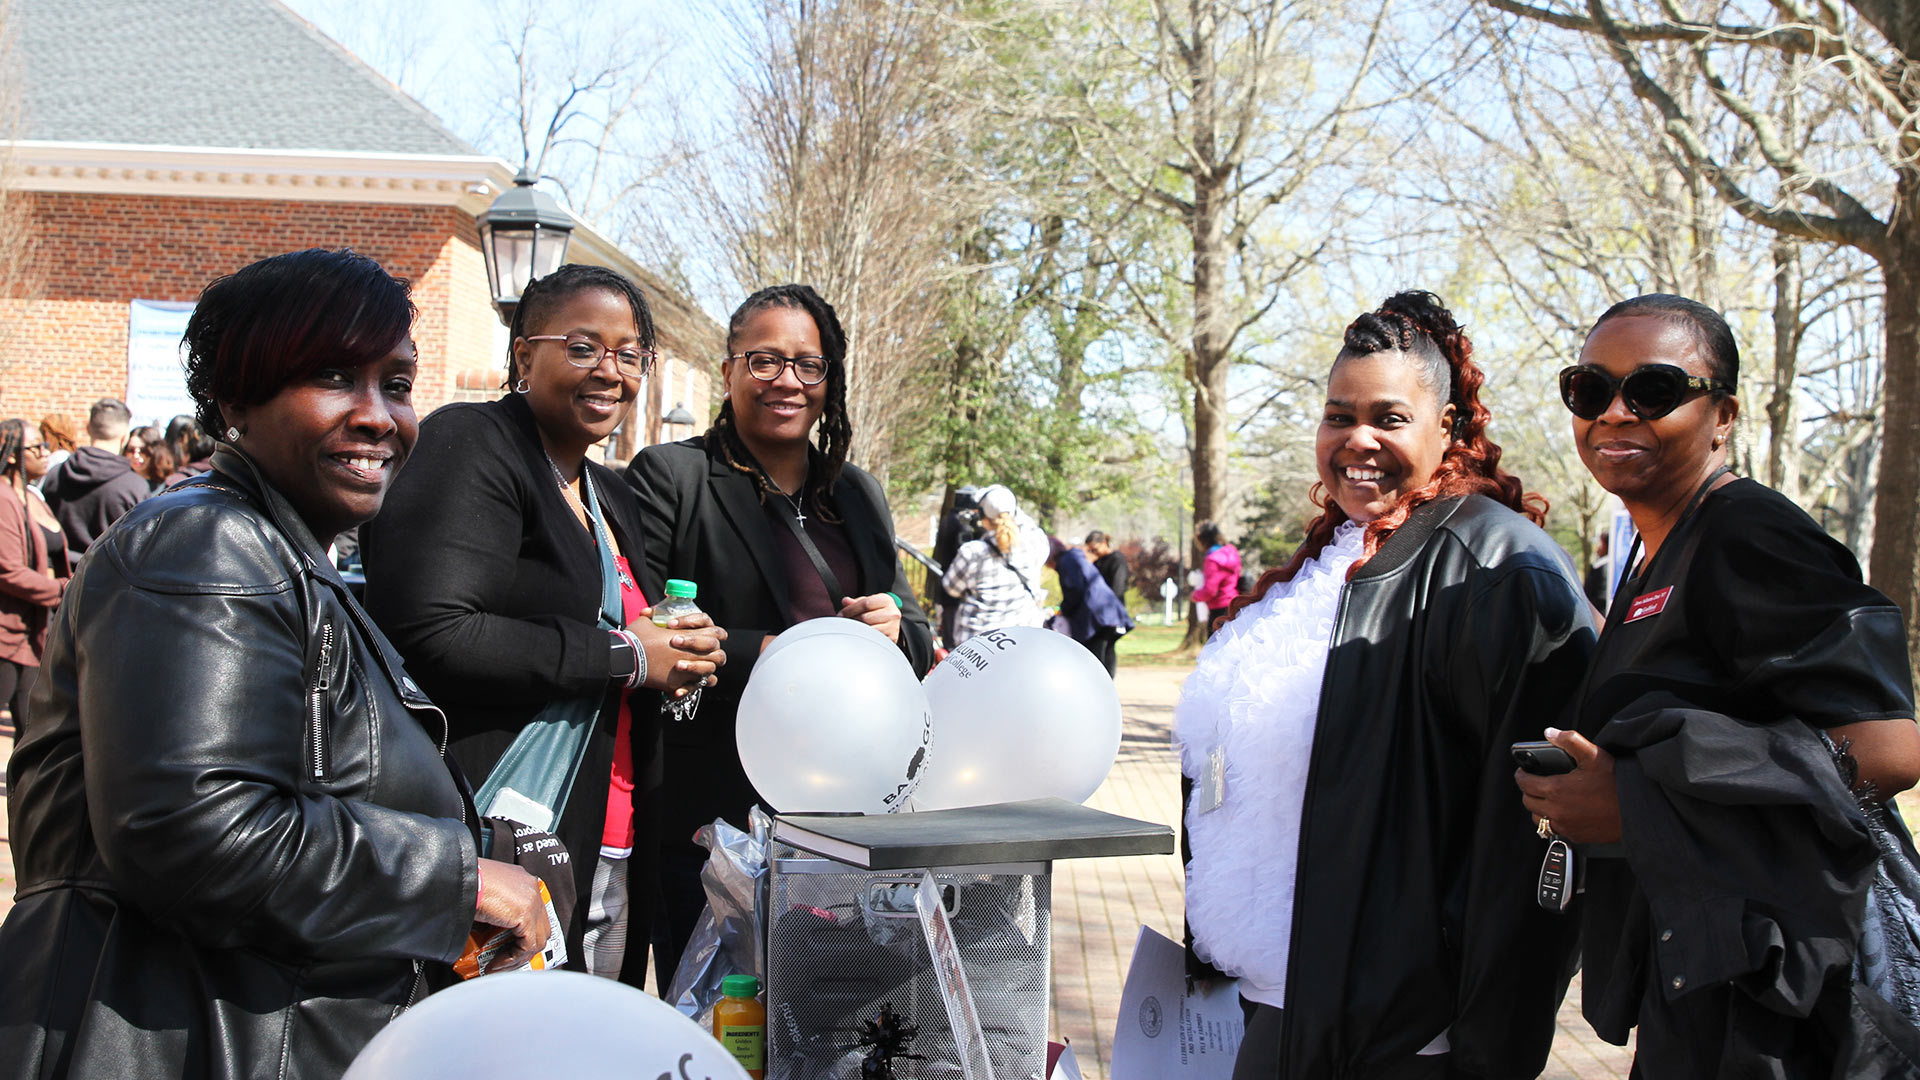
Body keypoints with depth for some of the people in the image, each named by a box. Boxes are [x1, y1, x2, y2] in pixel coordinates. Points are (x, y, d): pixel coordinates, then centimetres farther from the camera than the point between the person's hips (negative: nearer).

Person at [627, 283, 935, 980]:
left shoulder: (860, 493, 17)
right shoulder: (671, 477, -2)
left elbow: (918, 643, 18)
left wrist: (894, 630, -5)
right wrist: (762, 655, -19)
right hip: (712, 820, -5)